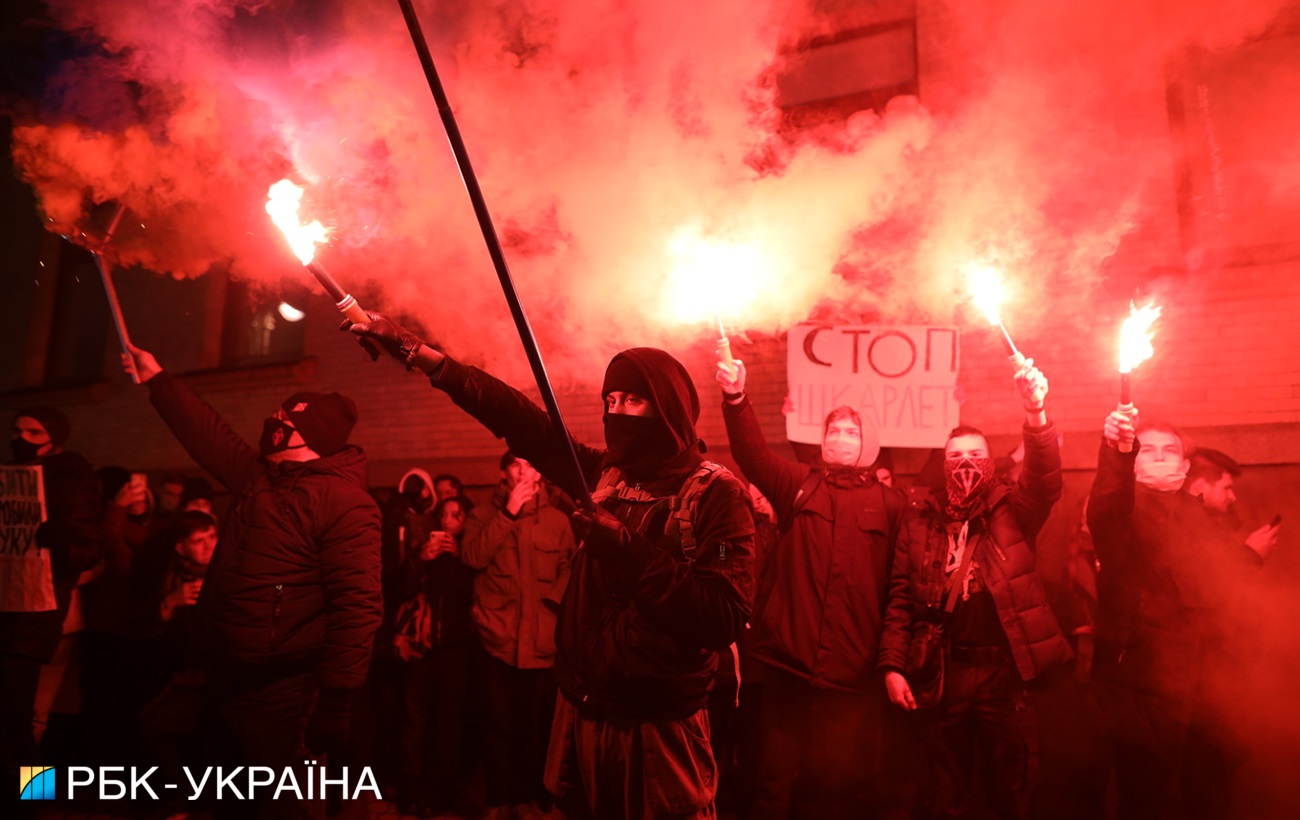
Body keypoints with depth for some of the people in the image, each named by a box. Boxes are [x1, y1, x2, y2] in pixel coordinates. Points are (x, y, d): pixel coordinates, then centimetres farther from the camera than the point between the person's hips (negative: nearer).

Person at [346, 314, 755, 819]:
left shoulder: (715, 494, -11)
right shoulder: (603, 474, 4)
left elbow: (724, 616, -21)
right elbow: (514, 416, 4)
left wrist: (628, 549, -24)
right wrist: (411, 349, 4)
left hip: (658, 730, -5)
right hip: (582, 715, 5)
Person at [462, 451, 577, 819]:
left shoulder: (557, 520, 7)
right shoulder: (484, 515, 8)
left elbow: (570, 569, 6)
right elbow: (473, 557, -8)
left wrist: (553, 602, -10)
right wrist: (509, 512, -10)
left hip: (542, 641, 1)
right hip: (499, 638, 0)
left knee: (536, 725, 9)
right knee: (500, 725, 5)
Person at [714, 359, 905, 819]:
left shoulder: (889, 503, 6)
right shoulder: (798, 484, 9)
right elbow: (752, 454, -6)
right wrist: (735, 398, -21)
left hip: (853, 668, 0)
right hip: (789, 657, 0)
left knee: (841, 781, 13)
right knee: (775, 776, 9)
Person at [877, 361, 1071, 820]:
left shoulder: (1011, 511, 4)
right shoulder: (921, 518, 6)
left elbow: (1046, 483, -16)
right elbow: (900, 597, 4)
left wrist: (1035, 415, -32)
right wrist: (892, 665, -3)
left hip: (1004, 671, -1)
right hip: (944, 674, 1)